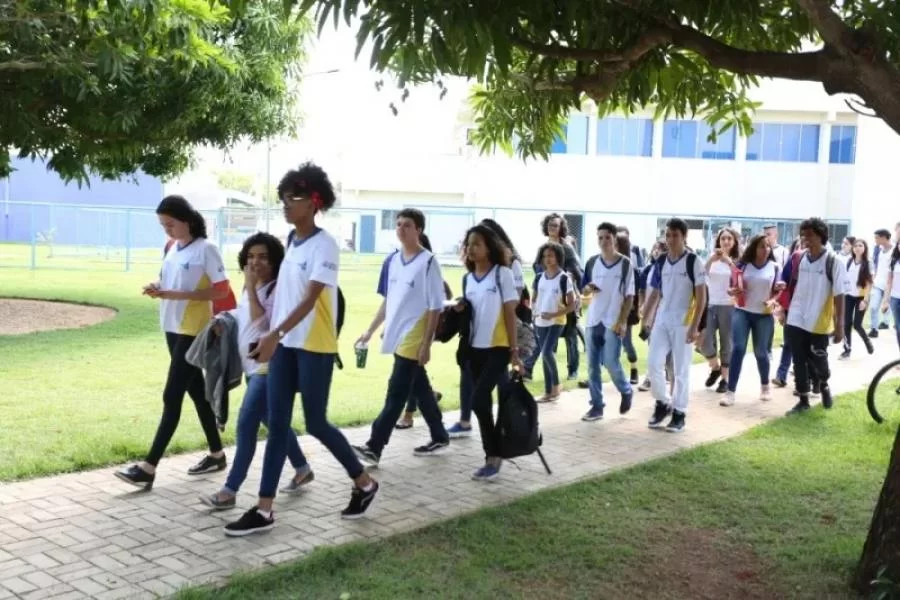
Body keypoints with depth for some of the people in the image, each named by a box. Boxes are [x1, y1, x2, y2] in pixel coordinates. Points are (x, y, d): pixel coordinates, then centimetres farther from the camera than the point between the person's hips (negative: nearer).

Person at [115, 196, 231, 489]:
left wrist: (176, 295, -22)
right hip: (172, 327, 8)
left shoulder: (206, 249, -13)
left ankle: (148, 467, -7)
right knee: (197, 391, 14)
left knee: (172, 396, -8)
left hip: (193, 330, -8)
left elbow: (221, 290, -16)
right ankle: (216, 454, 25)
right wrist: (157, 288, -4)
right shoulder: (171, 248, 10)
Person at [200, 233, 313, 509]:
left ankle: (230, 490, -6)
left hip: (268, 365, -10)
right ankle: (302, 469, 34)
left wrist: (250, 287, -21)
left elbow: (261, 320, -23)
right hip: (251, 365, 10)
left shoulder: (278, 289, -14)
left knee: (246, 424, -11)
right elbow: (243, 317, 25)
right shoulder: (252, 288, 12)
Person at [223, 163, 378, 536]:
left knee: (316, 424, 3)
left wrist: (275, 333, -34)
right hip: (285, 345, 7)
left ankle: (364, 484, 25)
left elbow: (310, 299, -23)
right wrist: (273, 338, 16)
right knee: (277, 424, 5)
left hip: (315, 347, -7)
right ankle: (264, 510, 10)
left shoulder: (324, 245, -13)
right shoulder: (291, 241, 11)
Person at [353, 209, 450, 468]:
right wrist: (370, 331, 15)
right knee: (420, 390, 16)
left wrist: (427, 344, -15)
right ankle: (439, 437, 29)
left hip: (414, 340, -7)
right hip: (397, 337, 7)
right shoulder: (392, 261, 8)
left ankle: (374, 448, -5)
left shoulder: (429, 262, -12)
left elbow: (435, 308, -12)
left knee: (396, 394, -6)